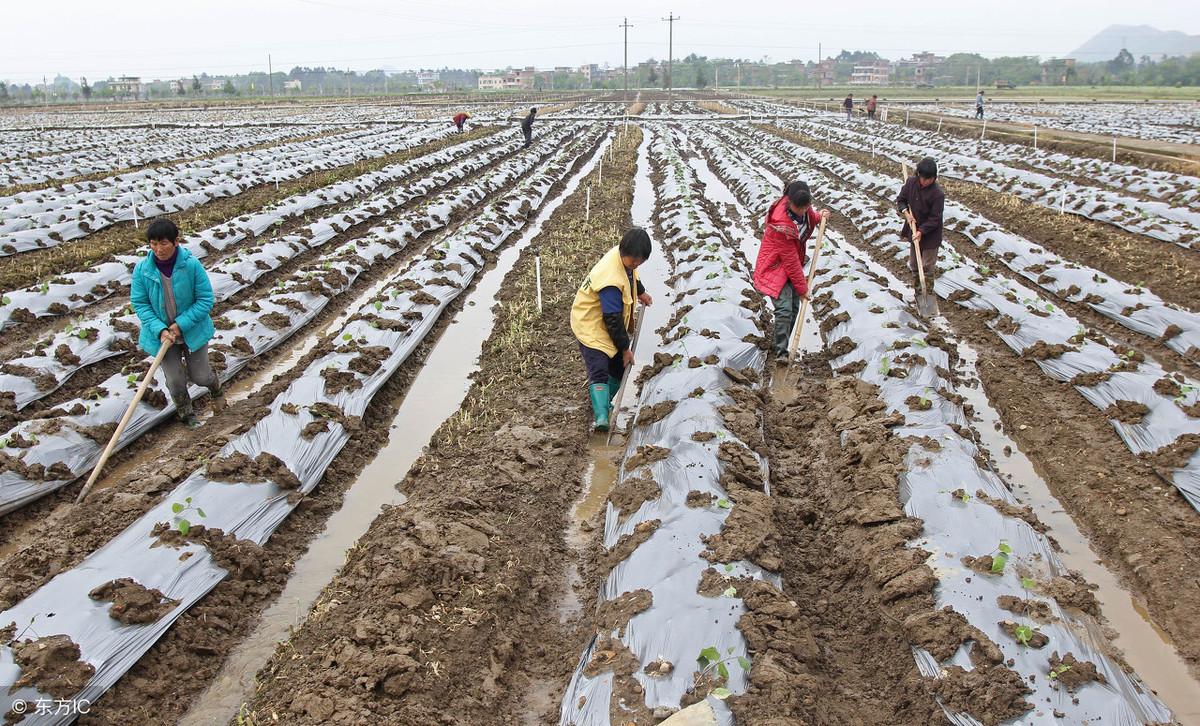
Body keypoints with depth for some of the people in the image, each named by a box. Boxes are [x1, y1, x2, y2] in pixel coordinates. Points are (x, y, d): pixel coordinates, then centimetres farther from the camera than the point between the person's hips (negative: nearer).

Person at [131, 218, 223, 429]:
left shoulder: (192, 265, -20)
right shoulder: (142, 269, -15)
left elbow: (205, 300, -15)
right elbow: (140, 303, -7)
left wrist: (181, 325, -20)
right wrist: (160, 330, -20)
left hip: (192, 331, -1)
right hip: (162, 334, 1)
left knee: (200, 375, 10)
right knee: (175, 380, 3)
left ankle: (216, 390, 47)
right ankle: (185, 413, 32)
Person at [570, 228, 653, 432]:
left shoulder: (624, 255, -7)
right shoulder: (611, 279, -35)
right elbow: (613, 319, -27)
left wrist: (641, 292, 36)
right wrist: (625, 348, -17)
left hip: (610, 324, 10)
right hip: (590, 326, -9)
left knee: (620, 366, 12)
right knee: (599, 370, -22)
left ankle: (603, 403, 27)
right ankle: (600, 417, -31)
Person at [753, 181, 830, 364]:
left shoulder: (801, 206, -9)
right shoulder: (781, 223, -31)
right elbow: (790, 260, -25)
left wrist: (818, 216, -5)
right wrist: (802, 287, -18)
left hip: (792, 265, 8)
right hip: (775, 267, -8)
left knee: (794, 308, 7)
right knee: (784, 309, -20)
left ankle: (778, 344, 21)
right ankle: (781, 352, -14)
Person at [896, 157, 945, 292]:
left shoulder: (937, 194, -26)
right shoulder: (910, 182, -11)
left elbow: (935, 219, -20)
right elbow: (901, 200, 4)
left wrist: (922, 231, -26)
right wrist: (904, 210, -15)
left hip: (930, 234, -5)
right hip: (914, 230, 5)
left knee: (928, 265, 9)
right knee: (913, 262, 21)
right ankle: (916, 285, 42)